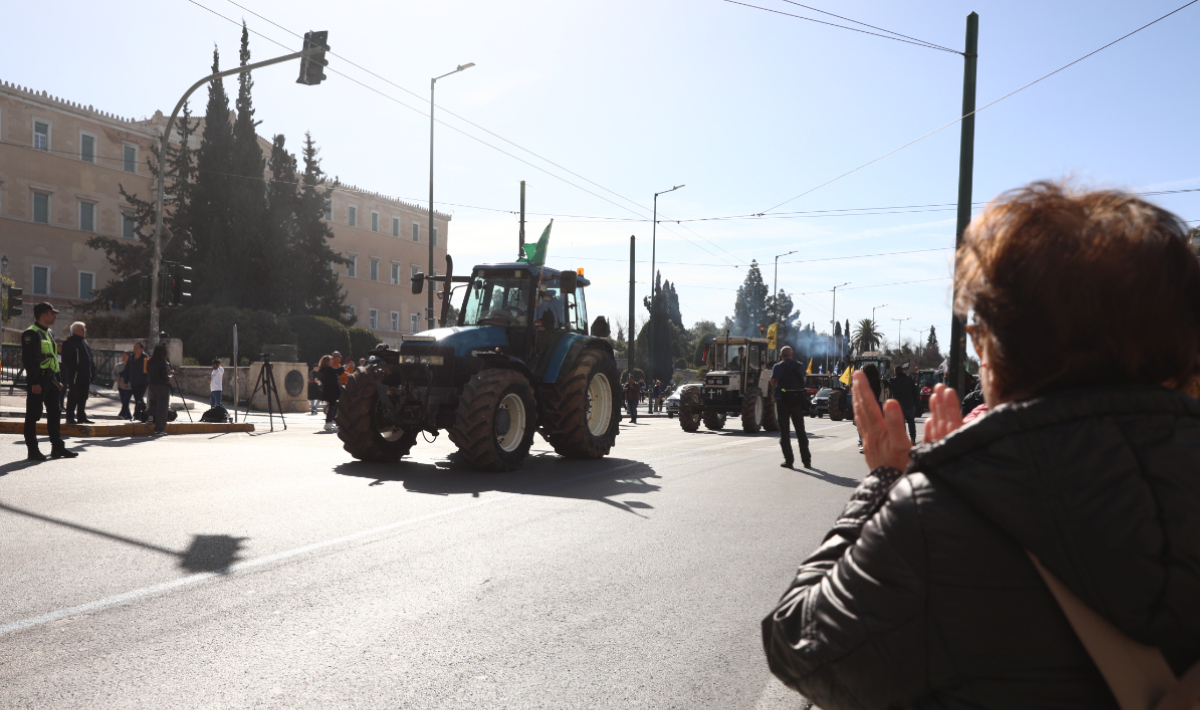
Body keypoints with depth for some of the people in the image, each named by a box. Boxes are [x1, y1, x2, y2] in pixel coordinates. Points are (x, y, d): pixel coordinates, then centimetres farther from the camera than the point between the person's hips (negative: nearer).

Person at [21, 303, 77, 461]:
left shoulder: (49, 334, 18)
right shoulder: (31, 333, -11)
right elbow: (28, 359, -17)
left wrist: (57, 380, 19)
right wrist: (33, 382, -22)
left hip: (50, 379, 9)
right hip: (38, 380, -9)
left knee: (54, 413, 11)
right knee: (33, 415, -2)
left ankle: (57, 447, 18)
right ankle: (32, 450, 3)